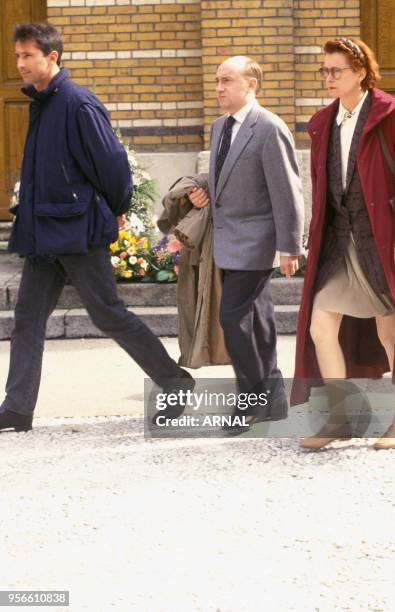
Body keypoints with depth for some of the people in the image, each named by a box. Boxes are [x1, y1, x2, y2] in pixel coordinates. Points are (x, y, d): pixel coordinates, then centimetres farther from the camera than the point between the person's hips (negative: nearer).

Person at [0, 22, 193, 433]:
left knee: (109, 315, -2)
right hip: (41, 230, 9)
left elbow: (112, 161, -15)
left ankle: (175, 382, 11)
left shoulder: (78, 105, -16)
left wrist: (114, 210, -2)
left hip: (77, 230, -9)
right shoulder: (40, 104, 12)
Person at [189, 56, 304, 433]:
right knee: (255, 320, 12)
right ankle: (272, 399, 18)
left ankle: (253, 397, -4)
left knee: (233, 316, -13)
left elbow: (287, 192, -16)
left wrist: (289, 247, -17)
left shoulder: (269, 130, -15)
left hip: (254, 240, -9)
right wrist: (205, 195, 5)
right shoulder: (219, 128, 12)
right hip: (228, 241, 9)